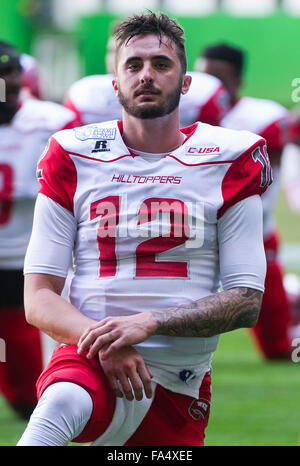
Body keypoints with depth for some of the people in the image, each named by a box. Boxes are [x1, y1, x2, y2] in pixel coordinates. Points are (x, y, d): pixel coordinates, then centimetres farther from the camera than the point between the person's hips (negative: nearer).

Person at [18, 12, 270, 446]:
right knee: (60, 405, -36)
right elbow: (39, 299, 2)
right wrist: (106, 343, -18)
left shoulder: (231, 161, 5)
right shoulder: (73, 158, 5)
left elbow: (246, 300, -1)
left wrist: (147, 323, -16)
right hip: (91, 363, -3)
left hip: (181, 389, 3)